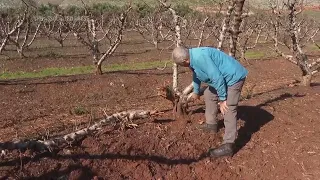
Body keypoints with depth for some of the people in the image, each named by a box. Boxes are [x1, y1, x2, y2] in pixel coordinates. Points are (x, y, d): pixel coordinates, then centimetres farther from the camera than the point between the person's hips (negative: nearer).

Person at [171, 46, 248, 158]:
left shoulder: (200, 57, -29)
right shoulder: (193, 56, 5)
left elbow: (217, 78, -29)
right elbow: (196, 75, 24)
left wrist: (222, 99, -19)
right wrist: (196, 92, 39)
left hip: (234, 76, -11)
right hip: (223, 77, 11)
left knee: (228, 110, -14)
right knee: (209, 94, 22)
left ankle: (228, 146, -12)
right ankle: (211, 124, 32)